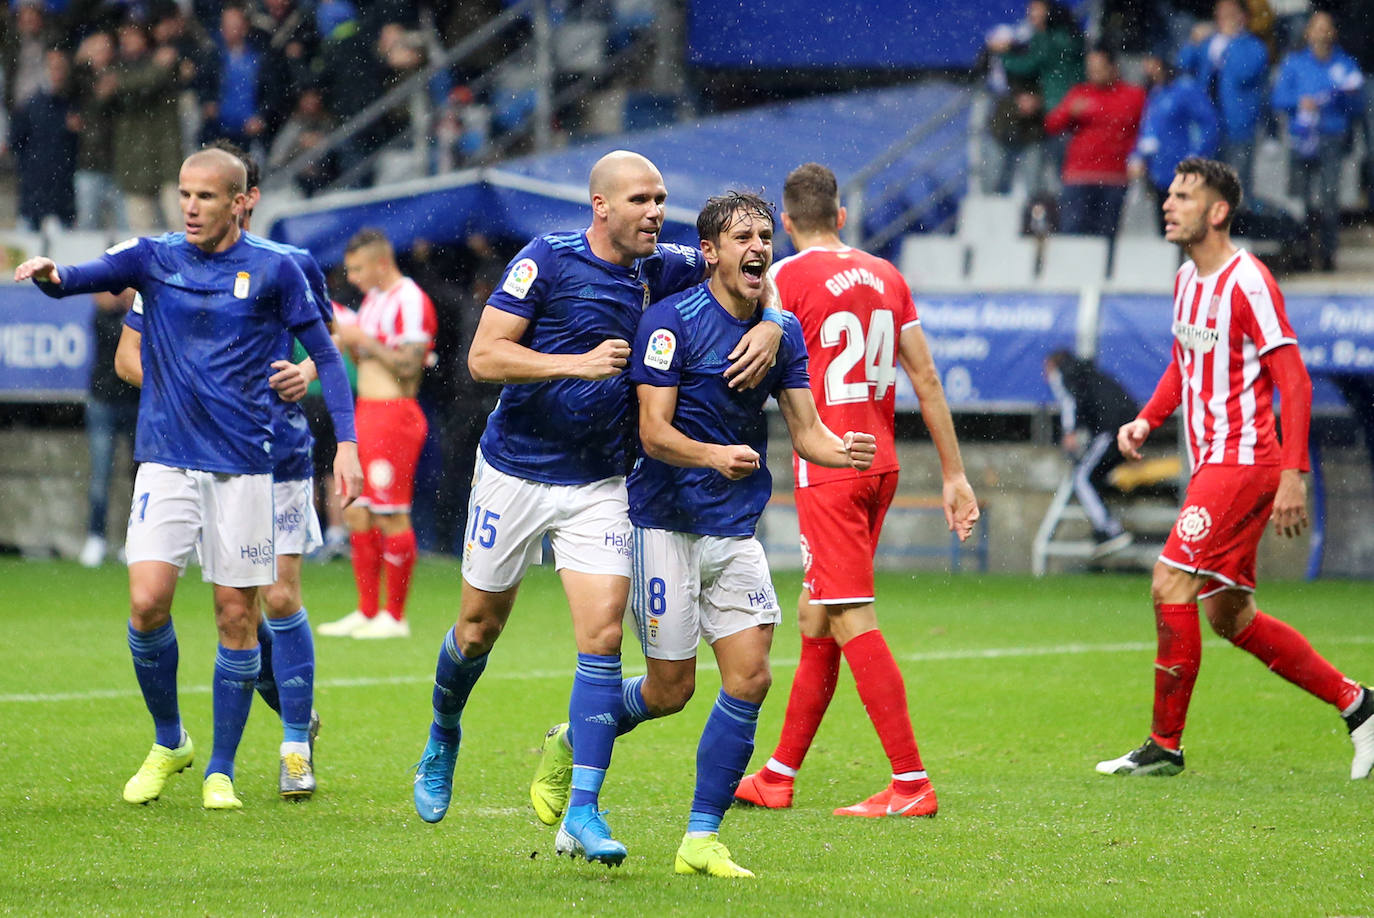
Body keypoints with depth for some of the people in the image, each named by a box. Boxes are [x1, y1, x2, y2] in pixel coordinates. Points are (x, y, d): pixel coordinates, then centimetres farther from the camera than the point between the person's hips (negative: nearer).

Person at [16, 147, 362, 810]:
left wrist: (346, 442, -3)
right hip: (166, 460, 1)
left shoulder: (273, 268, -1)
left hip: (242, 465, -1)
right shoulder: (155, 257, 3)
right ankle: (168, 743, 12)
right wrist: (50, 274, -34)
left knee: (236, 614, 0)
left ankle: (221, 770, 11)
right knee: (147, 604, -10)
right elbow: (81, 277, -10)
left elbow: (324, 353, 5)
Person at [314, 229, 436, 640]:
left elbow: (408, 366, -19)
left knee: (390, 516, -6)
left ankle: (395, 617, -1)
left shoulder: (409, 301, -12)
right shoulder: (372, 299, 17)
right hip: (366, 413, 10)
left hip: (394, 416, -10)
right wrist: (349, 342, 7)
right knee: (357, 514, 9)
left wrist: (365, 341, -15)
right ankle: (366, 612, 15)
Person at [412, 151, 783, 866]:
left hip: (599, 484, 2)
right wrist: (579, 363, -27)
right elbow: (483, 356, -17)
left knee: (603, 632, -12)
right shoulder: (546, 260, -13)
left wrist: (770, 327, -10)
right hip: (514, 471, -2)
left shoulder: (661, 270, -2)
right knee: (479, 628, 11)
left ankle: (581, 807, -12)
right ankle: (442, 739, 41)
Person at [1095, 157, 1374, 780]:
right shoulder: (1186, 281, 12)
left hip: (1244, 462, -9)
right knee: (1229, 616, 11)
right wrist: (1146, 420, 7)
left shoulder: (1247, 283, -15)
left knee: (1170, 585, -14)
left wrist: (1294, 474, -22)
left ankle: (1165, 745, -6)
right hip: (1212, 464, 9)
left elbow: (1294, 382, -16)